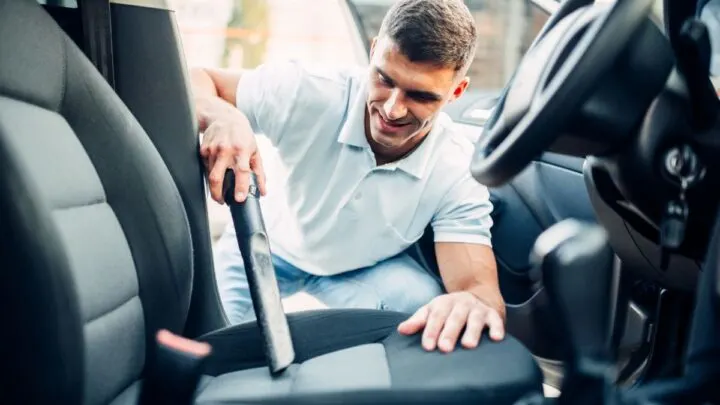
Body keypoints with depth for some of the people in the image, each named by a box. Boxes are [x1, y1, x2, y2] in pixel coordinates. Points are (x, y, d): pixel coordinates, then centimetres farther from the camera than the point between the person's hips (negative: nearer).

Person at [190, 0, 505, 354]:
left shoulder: (458, 172, -29)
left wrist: (475, 303, -61)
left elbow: (479, 286, -33)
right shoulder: (309, 95, -31)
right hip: (271, 248, 0)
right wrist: (221, 116, -50)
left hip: (371, 268, 0)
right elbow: (190, 81, -25)